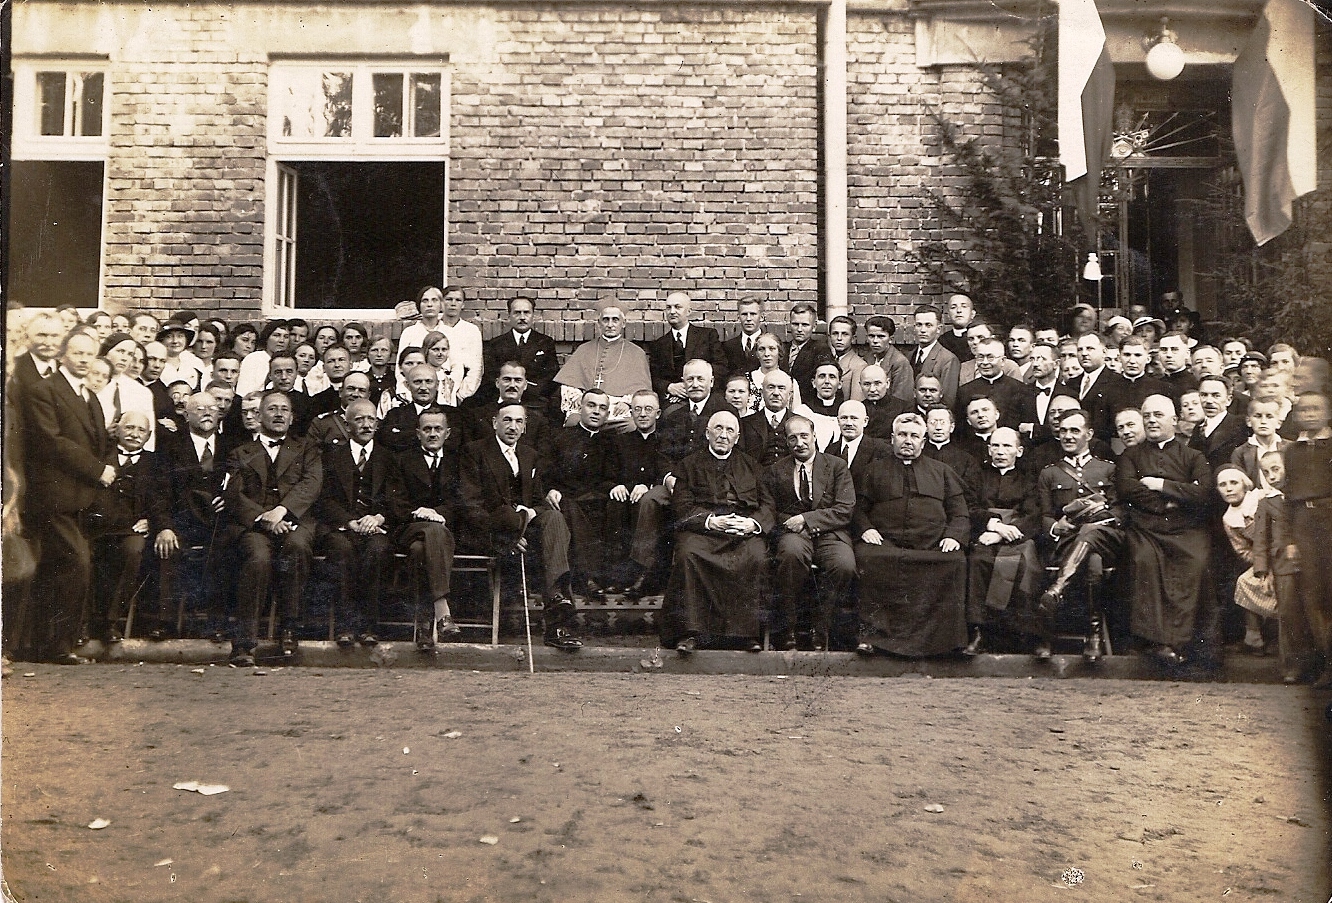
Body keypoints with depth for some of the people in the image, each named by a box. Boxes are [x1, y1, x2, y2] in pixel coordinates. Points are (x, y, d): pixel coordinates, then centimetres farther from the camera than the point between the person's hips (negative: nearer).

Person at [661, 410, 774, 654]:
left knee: (756, 558, -32)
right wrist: (709, 521, -12)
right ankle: (689, 632, -30)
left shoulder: (751, 465, 25)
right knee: (688, 555, -33)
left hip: (744, 528, 1)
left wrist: (753, 523, -7)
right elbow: (682, 505, 6)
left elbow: (767, 505, 15)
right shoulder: (691, 464, 19)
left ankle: (750, 631, -25)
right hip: (701, 527, -1)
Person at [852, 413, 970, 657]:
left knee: (955, 563, -32)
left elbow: (960, 514, 18)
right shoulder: (876, 470, 23)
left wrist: (954, 536, -2)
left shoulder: (942, 472, 25)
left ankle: (943, 637, -26)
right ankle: (871, 633, -30)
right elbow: (858, 508, 17)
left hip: (932, 546, 1)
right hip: (885, 543, 0)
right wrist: (865, 528, -4)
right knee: (867, 557, -34)